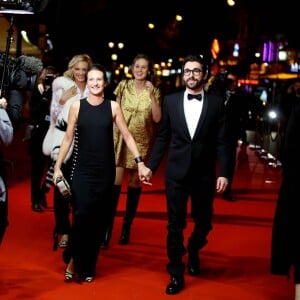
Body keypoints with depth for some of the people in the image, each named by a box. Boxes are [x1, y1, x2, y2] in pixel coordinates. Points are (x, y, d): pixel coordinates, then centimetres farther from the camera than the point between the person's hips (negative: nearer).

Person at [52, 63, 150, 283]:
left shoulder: (113, 106, 1)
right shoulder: (77, 106, 0)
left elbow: (127, 135, 4)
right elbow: (68, 138, 6)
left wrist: (140, 162, -3)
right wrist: (58, 166, 3)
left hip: (105, 170, 1)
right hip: (82, 170, -1)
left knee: (99, 219, 6)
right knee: (82, 216, -12)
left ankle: (87, 267, 20)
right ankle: (72, 260, 10)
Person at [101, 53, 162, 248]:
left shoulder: (154, 91, 1)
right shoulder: (123, 86, 2)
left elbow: (157, 119, -6)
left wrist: (151, 96, -15)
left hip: (141, 142, 1)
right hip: (121, 139, -1)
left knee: (134, 183, 7)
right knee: (115, 182, -11)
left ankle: (127, 228, 17)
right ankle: (107, 230, -12)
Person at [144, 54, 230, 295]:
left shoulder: (216, 102, 0)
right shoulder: (170, 100, 3)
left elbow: (222, 141, -2)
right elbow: (162, 137, 7)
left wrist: (224, 173, -8)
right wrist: (151, 166, 3)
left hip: (204, 174, 0)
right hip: (176, 172, 0)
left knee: (204, 222, 12)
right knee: (175, 225, 4)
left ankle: (193, 252, 43)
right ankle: (176, 274, 16)